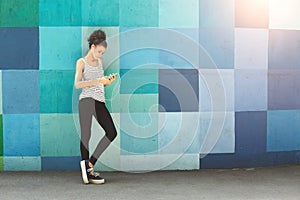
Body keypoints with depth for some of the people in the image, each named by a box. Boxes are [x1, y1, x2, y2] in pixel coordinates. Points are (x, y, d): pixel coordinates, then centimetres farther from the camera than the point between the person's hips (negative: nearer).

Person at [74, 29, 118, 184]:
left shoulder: (100, 61, 22)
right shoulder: (81, 62, 4)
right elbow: (77, 84, -9)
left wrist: (109, 81, 3)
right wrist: (98, 81, -17)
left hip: (100, 101, 6)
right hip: (87, 100, -6)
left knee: (112, 132, -3)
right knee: (86, 136, -7)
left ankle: (89, 164, 3)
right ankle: (88, 170, -2)